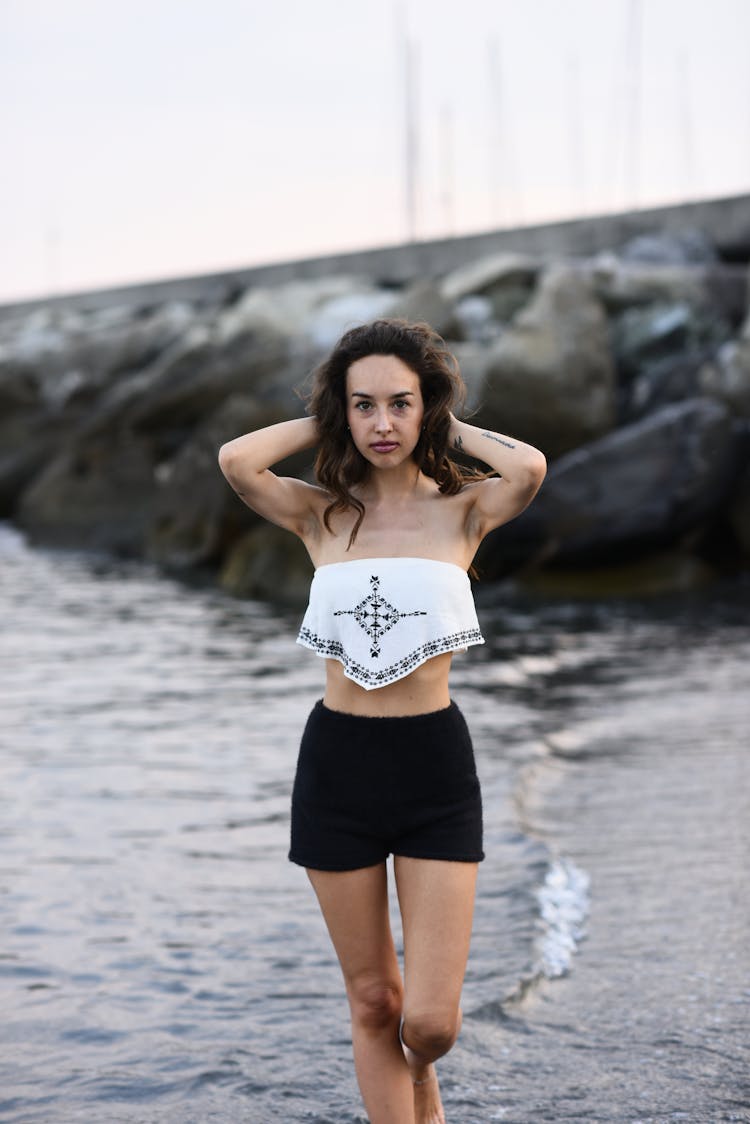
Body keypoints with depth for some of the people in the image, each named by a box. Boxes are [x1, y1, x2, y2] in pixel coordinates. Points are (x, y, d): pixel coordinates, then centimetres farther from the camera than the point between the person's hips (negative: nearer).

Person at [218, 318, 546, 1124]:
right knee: (373, 1004, 9)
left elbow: (530, 467, -22)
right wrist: (325, 423, 0)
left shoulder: (462, 510, 0)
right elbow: (236, 460, -16)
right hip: (337, 760, 1)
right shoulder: (320, 515, 2)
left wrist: (448, 428, -4)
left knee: (430, 1022, -2)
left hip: (434, 762, -1)